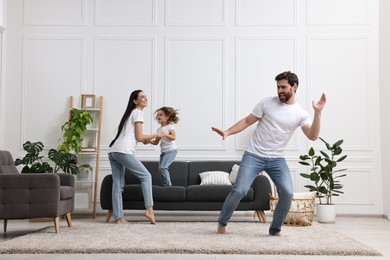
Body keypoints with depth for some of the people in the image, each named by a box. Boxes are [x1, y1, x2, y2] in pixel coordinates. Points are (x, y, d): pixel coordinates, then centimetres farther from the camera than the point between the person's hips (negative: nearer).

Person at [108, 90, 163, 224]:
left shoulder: (130, 113, 29)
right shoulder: (138, 112, 2)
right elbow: (139, 137, -3)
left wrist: (146, 139, 30)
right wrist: (156, 135, 7)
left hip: (113, 151, 9)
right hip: (123, 151, -9)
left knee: (118, 185, 5)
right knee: (146, 176, -1)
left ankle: (118, 218, 3)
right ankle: (149, 209, -9)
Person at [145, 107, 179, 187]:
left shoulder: (170, 126, -4)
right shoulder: (159, 129, 15)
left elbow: (173, 137, -17)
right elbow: (156, 142, 14)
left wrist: (165, 135, -32)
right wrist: (149, 141, -4)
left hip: (171, 150, -8)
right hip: (163, 151, 8)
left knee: (163, 167, -19)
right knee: (161, 169, 6)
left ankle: (168, 185, -13)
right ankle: (165, 186, 14)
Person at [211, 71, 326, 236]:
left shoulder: (301, 114, 2)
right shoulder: (267, 103, -1)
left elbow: (313, 136, -11)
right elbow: (247, 121, 3)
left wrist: (318, 113, -21)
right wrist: (227, 132, -8)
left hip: (277, 159, 2)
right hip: (253, 155, -2)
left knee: (287, 193, -15)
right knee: (239, 190, -15)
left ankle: (275, 230, 8)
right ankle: (222, 223, 9)